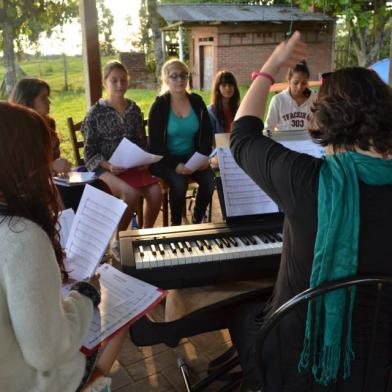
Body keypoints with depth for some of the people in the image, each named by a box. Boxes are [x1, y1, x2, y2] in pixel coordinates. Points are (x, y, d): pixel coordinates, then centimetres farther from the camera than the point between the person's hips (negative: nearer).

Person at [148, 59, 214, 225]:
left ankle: (197, 221, 1)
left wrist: (204, 157, -9)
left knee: (209, 179, -22)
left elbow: (207, 134, 8)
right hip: (166, 160, -3)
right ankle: (176, 224, -6)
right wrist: (175, 164, -21)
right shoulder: (159, 106, -7)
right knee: (179, 182, -30)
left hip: (192, 157, 4)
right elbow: (155, 144, -10)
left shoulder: (197, 101, 5)